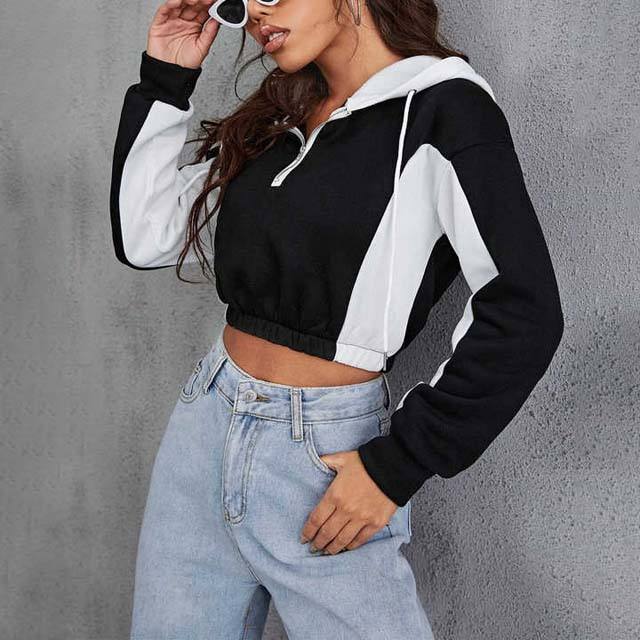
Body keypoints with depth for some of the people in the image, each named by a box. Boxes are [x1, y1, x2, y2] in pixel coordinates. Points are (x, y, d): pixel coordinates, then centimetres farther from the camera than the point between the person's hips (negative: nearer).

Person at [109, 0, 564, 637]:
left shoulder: (441, 107, -9)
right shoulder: (273, 119, 10)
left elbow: (523, 312, -16)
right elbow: (143, 239, 12)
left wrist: (397, 464, -16)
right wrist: (163, 83, 6)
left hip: (325, 455, -6)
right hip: (202, 433, 6)